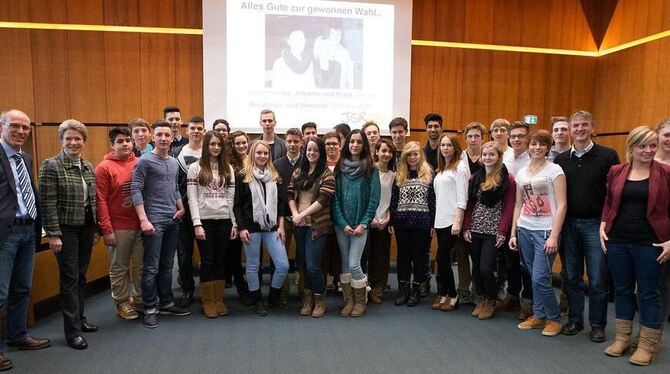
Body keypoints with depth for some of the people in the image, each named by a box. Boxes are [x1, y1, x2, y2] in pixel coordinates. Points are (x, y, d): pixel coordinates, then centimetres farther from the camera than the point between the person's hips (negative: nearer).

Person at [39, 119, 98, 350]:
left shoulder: (88, 167, 9)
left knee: (81, 276, 14)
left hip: (86, 228, 6)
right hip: (66, 229, -6)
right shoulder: (52, 166, -9)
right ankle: (72, 331, 7)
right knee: (70, 278, -1)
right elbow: (48, 203, -14)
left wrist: (95, 229, 13)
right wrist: (53, 234, -17)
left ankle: (79, 319, 27)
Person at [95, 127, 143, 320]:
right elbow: (101, 201, -8)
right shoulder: (104, 167, -4)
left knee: (141, 265, 12)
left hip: (141, 224, 4)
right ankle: (122, 303, 21)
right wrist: (107, 229, -11)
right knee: (119, 267, 8)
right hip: (119, 228, -4)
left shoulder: (140, 164, 6)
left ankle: (140, 300, 26)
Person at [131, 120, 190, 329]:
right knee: (151, 268, -1)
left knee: (167, 266, 14)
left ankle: (167, 303, 24)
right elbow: (136, 190, -12)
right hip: (154, 221, -6)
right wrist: (143, 219, -17)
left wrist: (181, 208, 10)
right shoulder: (144, 161, -6)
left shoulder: (174, 162, 15)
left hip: (173, 220, 7)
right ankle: (150, 309, 9)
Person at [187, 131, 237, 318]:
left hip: (224, 220, 3)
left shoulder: (228, 168, 9)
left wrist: (235, 223, 3)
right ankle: (207, 302, 15)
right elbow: (192, 198, -5)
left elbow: (232, 197, 8)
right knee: (208, 261, 2)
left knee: (221, 260, 8)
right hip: (204, 220, -3)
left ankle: (219, 299, 19)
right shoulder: (195, 167, -1)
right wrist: (197, 224, -11)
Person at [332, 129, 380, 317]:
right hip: (341, 224, 3)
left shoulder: (370, 169, -2)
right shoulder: (339, 168, 4)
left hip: (360, 225, -3)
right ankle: (349, 301, 23)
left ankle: (361, 301, 16)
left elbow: (374, 199, -5)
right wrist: (343, 224, -7)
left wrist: (363, 224, -11)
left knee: (354, 264, -5)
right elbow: (334, 198, 1)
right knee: (345, 264, 9)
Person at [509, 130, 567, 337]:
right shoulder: (521, 173, 12)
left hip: (545, 231, -5)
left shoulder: (554, 170, -4)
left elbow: (561, 205, -9)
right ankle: (539, 315, 25)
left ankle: (554, 319, 13)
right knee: (533, 277, 9)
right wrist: (513, 233, 11)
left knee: (540, 278, -7)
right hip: (525, 230, 5)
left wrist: (554, 236, -15)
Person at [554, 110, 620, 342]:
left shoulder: (608, 156, -3)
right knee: (572, 277, 12)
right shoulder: (561, 160, 7)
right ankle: (575, 320, 24)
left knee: (597, 279, 4)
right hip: (569, 224, 3)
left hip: (595, 224, -3)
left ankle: (597, 324, 19)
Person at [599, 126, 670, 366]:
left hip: (650, 243, -3)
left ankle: (647, 345, 22)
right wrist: (603, 227, 1)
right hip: (617, 241, 3)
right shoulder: (616, 172, 4)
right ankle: (622, 338, 28)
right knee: (622, 290, 13)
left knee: (649, 293, 7)